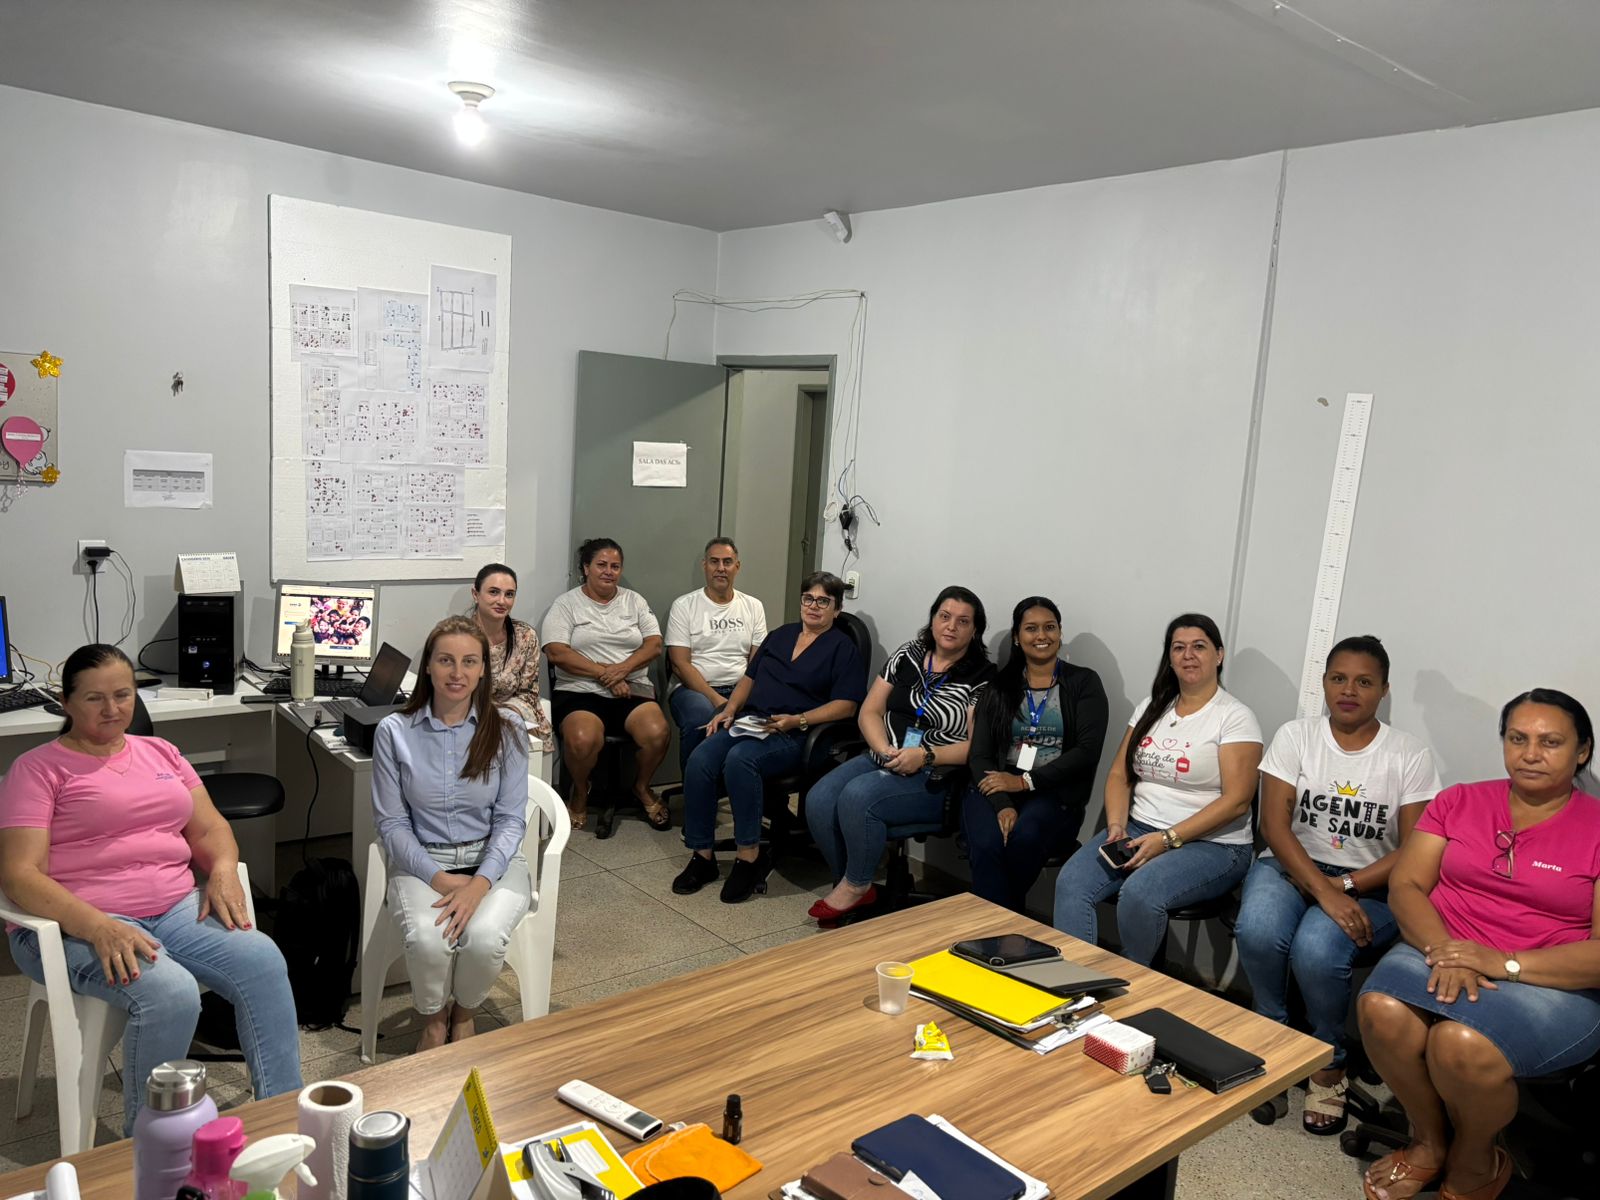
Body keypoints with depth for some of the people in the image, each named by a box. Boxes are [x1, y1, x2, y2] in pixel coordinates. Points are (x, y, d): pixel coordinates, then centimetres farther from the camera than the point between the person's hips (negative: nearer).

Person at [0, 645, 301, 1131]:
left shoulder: (160, 753, 18)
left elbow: (210, 828, 17)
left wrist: (223, 870, -7)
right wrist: (99, 928, -24)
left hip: (178, 909, 5)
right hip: (79, 925, -5)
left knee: (263, 960, -22)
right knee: (170, 992, -33)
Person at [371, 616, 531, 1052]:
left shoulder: (506, 727, -4)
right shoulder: (394, 731, -4)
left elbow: (510, 818, -4)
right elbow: (391, 822, -2)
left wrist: (480, 884, -19)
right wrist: (439, 879, -15)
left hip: (492, 858, 0)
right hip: (421, 861, 0)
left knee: (484, 936, -30)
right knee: (427, 939, -30)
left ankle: (464, 1014, 8)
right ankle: (434, 1017, 7)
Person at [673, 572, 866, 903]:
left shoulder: (843, 648, 4)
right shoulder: (781, 635, 23)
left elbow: (846, 705, -7)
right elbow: (750, 677, 25)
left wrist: (797, 720, -18)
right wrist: (729, 709, 7)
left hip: (793, 736, -6)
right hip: (748, 723, 6)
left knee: (740, 759, -35)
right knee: (699, 761, -22)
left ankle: (749, 856, -23)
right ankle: (702, 856, -14)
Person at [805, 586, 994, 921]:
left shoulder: (982, 677, -4)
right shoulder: (908, 655, 10)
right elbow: (870, 712, 8)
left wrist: (924, 755, -21)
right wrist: (884, 749, -11)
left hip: (935, 779, -5)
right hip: (881, 761, 6)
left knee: (857, 796, -29)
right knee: (818, 801, -18)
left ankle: (857, 887, -6)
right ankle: (849, 888, 0)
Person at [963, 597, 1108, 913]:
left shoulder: (1083, 682, 7)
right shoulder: (999, 686, 14)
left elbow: (1088, 751, -4)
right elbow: (981, 754, 5)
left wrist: (1025, 781, -12)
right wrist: (1002, 804, -15)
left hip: (1055, 792, -1)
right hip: (995, 788, 2)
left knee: (1024, 837, -34)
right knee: (987, 845, -32)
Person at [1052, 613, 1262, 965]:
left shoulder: (1235, 717, -5)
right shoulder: (1152, 708, 13)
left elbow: (1237, 801, -13)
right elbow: (1119, 774, 13)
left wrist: (1168, 839, -19)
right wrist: (1116, 826, -6)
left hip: (1211, 844, -5)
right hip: (1138, 829, 5)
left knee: (1138, 893, -33)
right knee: (1070, 883, -21)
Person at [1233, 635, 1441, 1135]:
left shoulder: (1410, 755, -1)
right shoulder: (1294, 737, 1)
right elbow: (1274, 824, -8)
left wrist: (1344, 886, -17)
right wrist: (1323, 893, -21)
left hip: (1369, 884, -1)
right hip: (1291, 866, 1)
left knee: (1316, 950, -31)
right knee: (1258, 931, -31)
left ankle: (1330, 1065, -1)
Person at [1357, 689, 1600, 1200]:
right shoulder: (1459, 802, 9)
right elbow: (1405, 885, 3)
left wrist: (1504, 963, -20)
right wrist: (1444, 951, -16)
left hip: (1553, 981, -3)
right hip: (1441, 952, 3)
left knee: (1462, 1042, -33)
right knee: (1382, 1010, -30)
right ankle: (1429, 1141, 0)